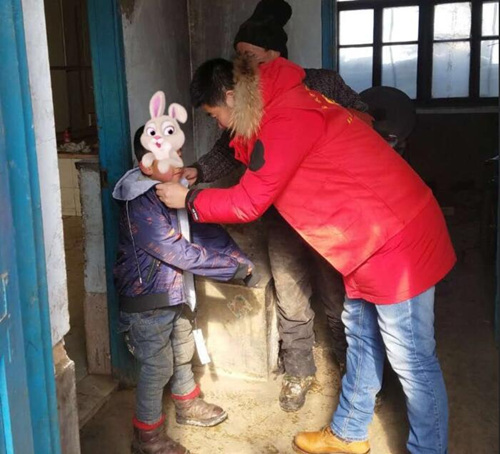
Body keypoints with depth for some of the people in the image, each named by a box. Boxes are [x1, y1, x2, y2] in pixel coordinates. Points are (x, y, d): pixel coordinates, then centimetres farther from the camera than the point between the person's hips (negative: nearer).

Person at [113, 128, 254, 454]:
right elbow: (183, 253, -28)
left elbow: (204, 229, 0)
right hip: (148, 299, -8)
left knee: (183, 352, 23)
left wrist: (238, 256, -15)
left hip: (175, 291, 8)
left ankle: (187, 405, 46)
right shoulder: (140, 207, -28)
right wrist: (234, 268, -23)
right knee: (158, 367, 3)